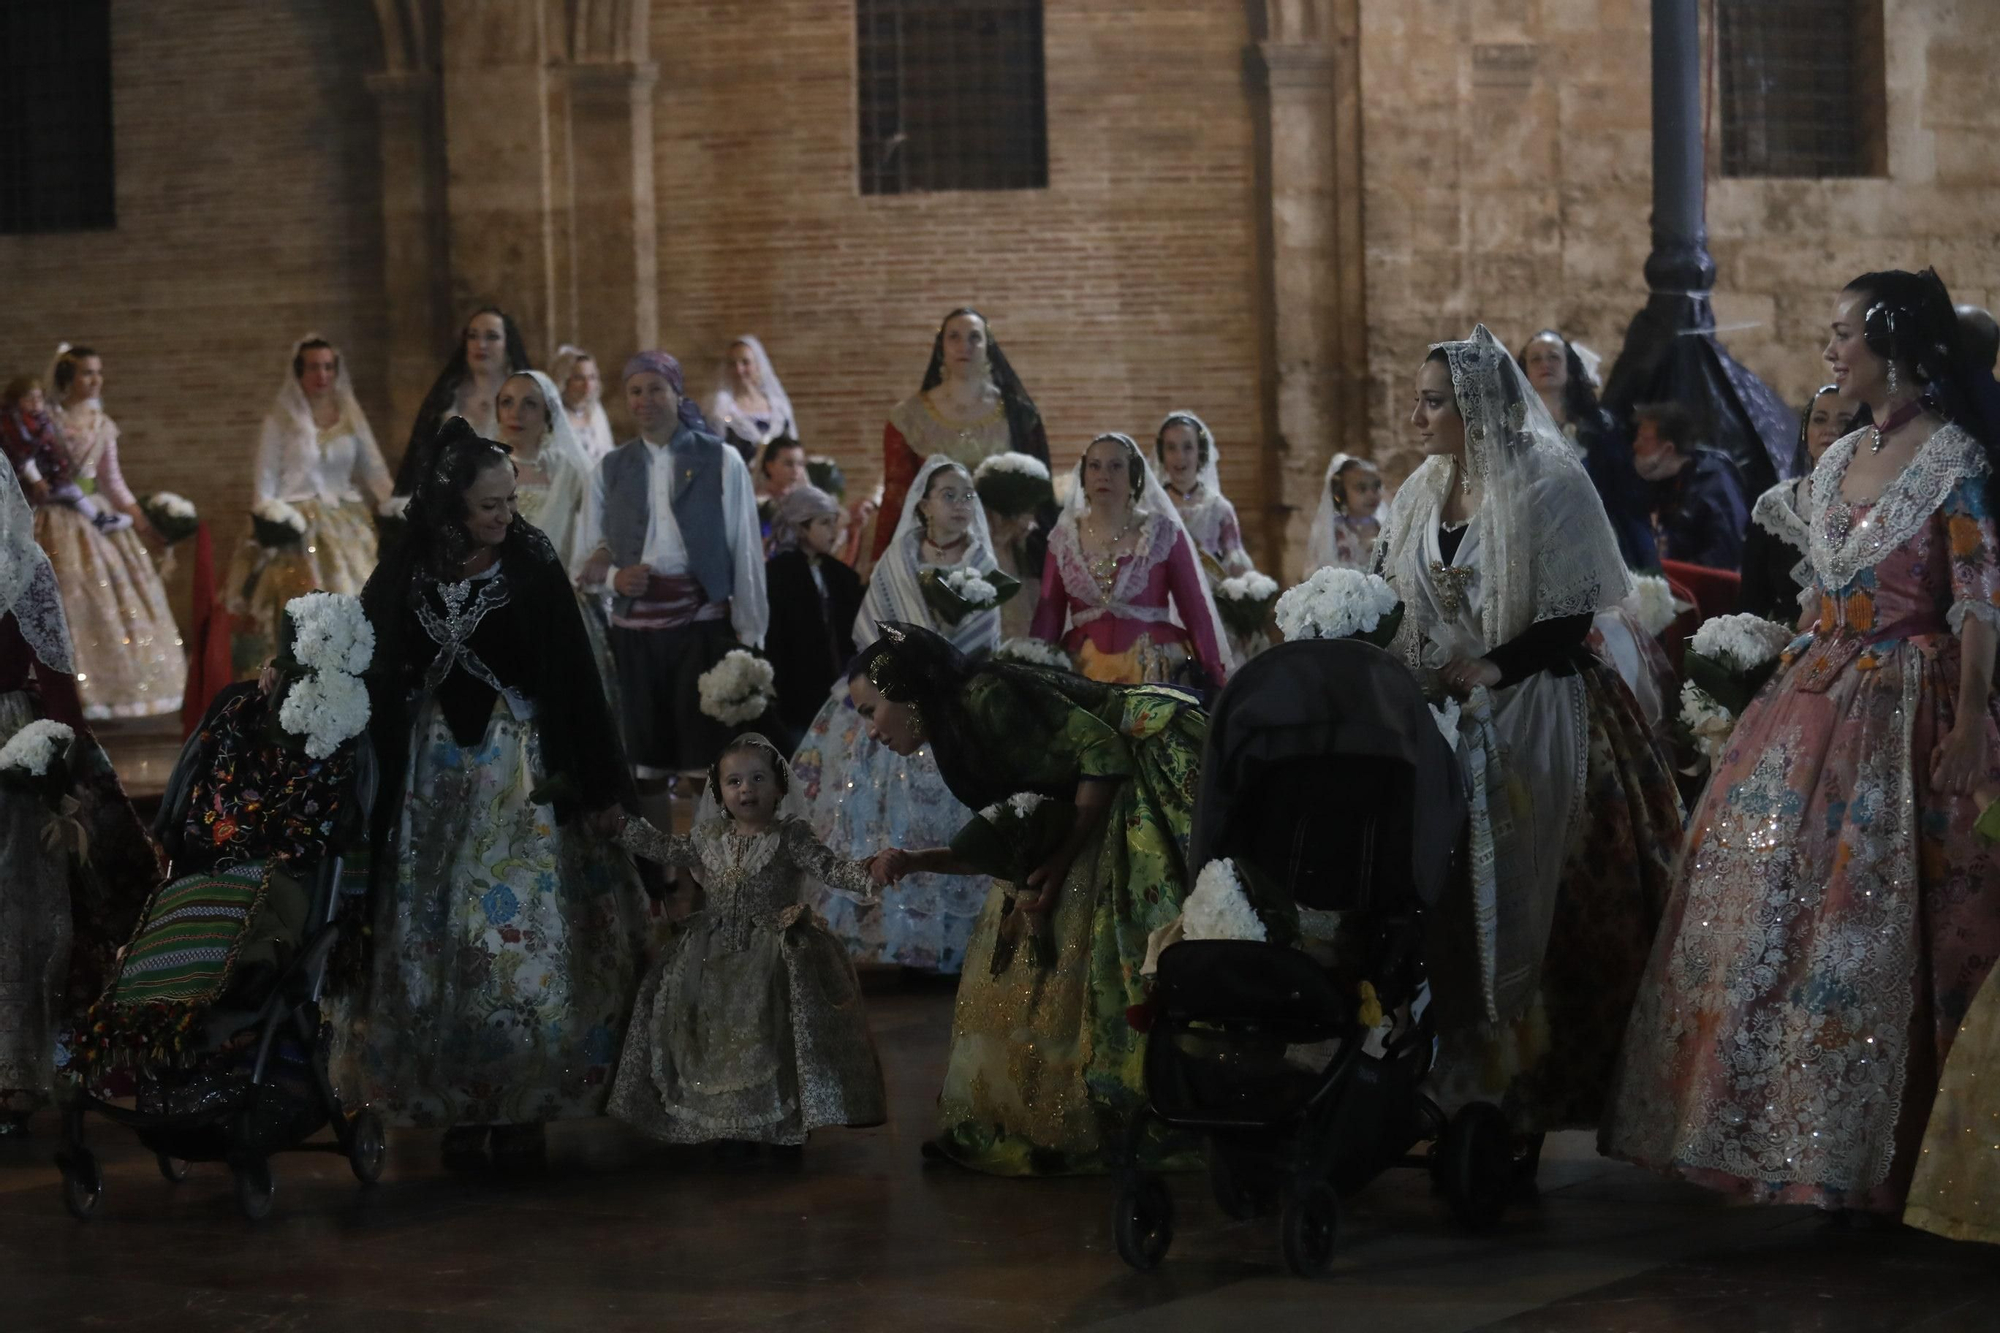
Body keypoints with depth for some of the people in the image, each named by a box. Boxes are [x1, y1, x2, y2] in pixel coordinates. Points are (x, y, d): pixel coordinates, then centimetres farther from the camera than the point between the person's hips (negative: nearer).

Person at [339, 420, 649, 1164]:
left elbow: (573, 677, -4)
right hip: (434, 782, 2)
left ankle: (521, 1107, 7)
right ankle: (457, 1107, 15)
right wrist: (372, 789, -1)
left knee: (526, 943, -3)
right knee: (438, 945, 5)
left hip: (524, 779, -1)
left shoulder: (533, 567, -6)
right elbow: (374, 685, 2)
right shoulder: (401, 579, -3)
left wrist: (599, 786, -4)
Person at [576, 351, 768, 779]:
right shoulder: (610, 469, 11)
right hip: (634, 627, 3)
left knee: (703, 746, -6)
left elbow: (746, 551, 0)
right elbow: (587, 556, 13)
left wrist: (751, 633, -3)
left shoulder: (721, 461, 1)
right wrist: (613, 576, -10)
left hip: (701, 622, -3)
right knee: (647, 750, 5)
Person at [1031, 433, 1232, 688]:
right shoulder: (1064, 538, 6)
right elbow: (1049, 617, 5)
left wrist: (1214, 678, -6)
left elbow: (1195, 609, -2)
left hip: (1155, 668, -2)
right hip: (1086, 668, 2)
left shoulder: (1163, 533, -1)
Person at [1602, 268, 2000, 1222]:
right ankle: (1759, 1125, 18)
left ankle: (1861, 1151, 5)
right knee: (1766, 904, 7)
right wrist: (1786, 694, 16)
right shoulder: (1838, 462, 14)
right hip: (1816, 707, 7)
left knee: (1869, 926, -5)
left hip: (1907, 708, -7)